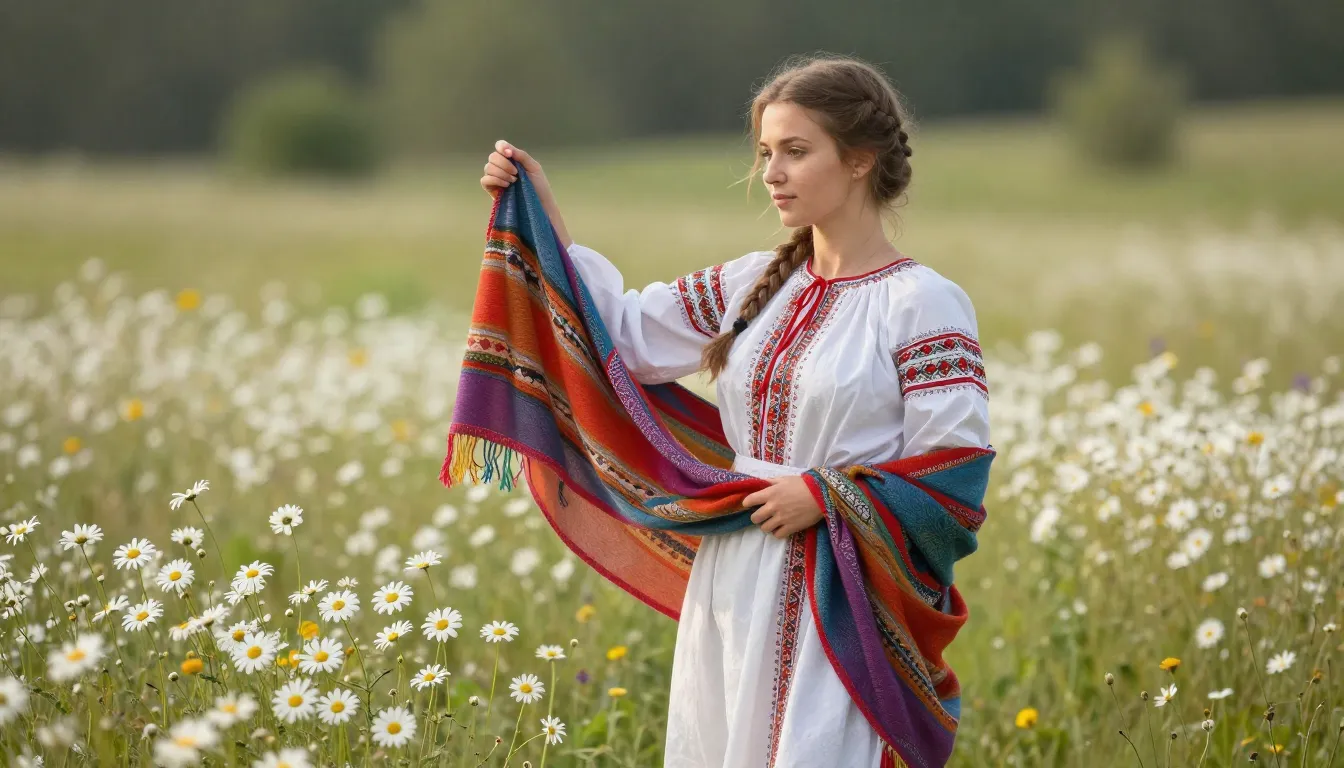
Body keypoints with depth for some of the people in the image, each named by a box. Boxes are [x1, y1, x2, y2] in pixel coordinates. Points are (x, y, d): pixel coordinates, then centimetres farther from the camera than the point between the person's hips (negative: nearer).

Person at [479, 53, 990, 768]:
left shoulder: (923, 304, -10)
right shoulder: (755, 284, 9)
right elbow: (627, 333, 13)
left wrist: (820, 497, -16)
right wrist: (542, 218, 8)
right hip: (732, 590, 6)